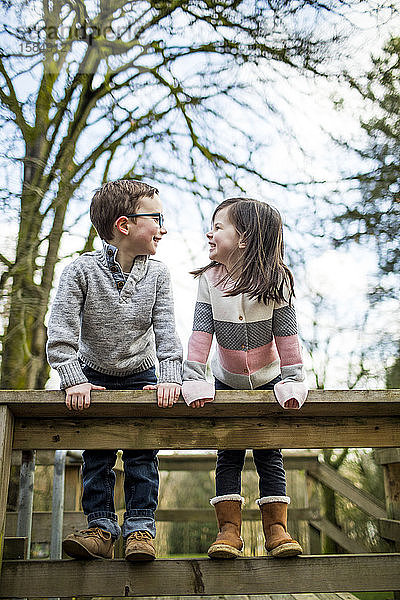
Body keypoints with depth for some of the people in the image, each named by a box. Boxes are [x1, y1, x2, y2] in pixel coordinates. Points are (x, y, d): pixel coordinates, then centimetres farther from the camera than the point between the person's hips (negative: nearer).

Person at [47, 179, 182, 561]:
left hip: (141, 376, 1)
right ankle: (101, 528, 7)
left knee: (142, 453, -3)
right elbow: (61, 331, -20)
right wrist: (73, 380, -26)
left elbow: (166, 332, -10)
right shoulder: (81, 271, -17)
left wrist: (169, 378, -21)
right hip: (94, 375, -1)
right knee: (96, 454, -1)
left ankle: (140, 527, 5)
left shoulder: (156, 274, -9)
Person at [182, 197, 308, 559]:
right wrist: (194, 381, -22)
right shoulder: (209, 281, -12)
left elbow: (287, 336, -13)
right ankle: (229, 531, 5)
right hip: (227, 383, 1)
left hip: (267, 380, -1)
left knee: (269, 455, 1)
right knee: (228, 455, 0)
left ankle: (276, 529, 9)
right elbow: (201, 335, -14)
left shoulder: (275, 282, -17)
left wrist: (293, 382, -17)